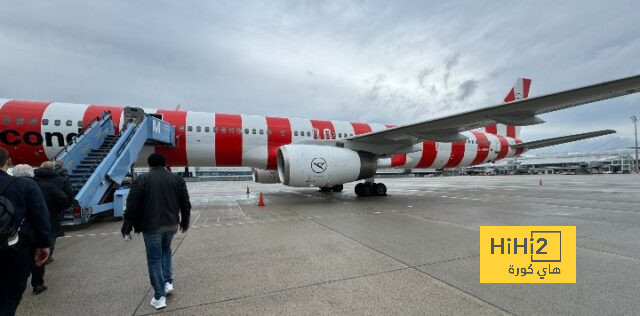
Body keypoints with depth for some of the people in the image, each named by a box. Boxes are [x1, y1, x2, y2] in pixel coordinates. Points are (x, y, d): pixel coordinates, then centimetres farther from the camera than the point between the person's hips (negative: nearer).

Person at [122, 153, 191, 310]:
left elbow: (132, 205, -8)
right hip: (171, 224, 3)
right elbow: (185, 203, 6)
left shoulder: (142, 180, -5)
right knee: (166, 250, 27)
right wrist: (185, 222, 17)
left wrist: (127, 225, 4)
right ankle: (168, 282, 22)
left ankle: (159, 297, 11)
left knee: (154, 259, 6)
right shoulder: (177, 179, 4)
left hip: (151, 226, -3)